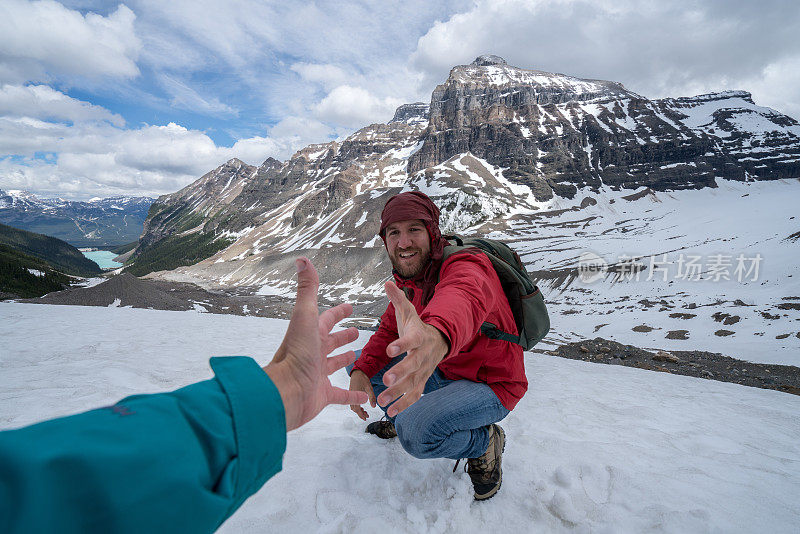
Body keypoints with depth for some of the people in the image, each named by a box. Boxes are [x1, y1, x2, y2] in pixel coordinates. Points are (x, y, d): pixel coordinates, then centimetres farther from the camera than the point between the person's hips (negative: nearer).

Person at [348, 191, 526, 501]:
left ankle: (484, 442, 1)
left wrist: (436, 337, -79)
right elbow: (390, 328, 1)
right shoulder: (408, 279, -2)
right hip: (443, 371, 8)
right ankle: (403, 419, 27)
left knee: (416, 434, -31)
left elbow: (464, 299, -54)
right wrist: (360, 372, -18)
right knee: (359, 361, 2)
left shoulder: (466, 264, -29)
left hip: (490, 386, -7)